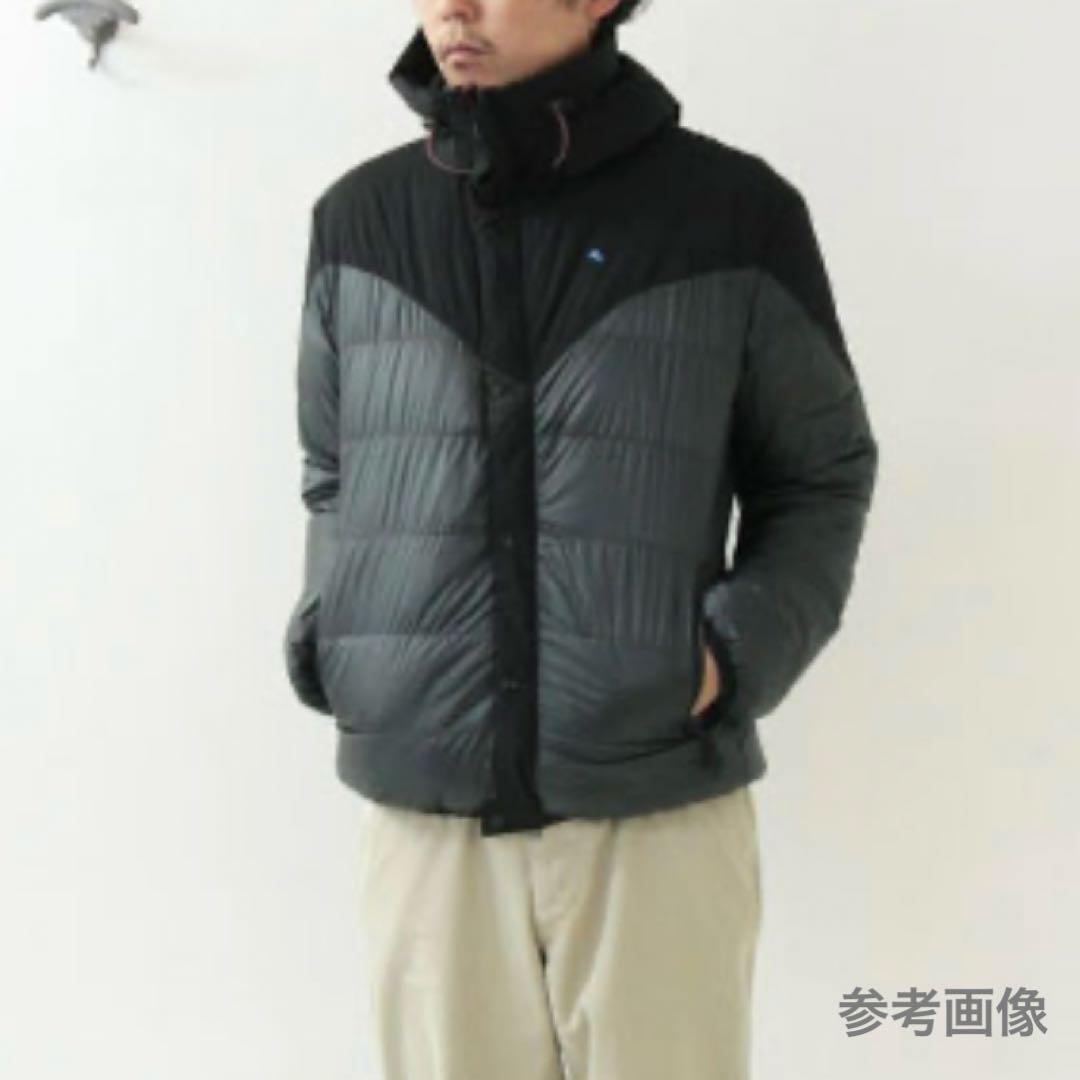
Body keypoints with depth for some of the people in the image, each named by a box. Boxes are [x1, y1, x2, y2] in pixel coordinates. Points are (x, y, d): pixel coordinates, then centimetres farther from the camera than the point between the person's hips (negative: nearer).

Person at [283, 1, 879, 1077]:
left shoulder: (736, 211, -2)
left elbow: (819, 478, 7)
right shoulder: (358, 218, 5)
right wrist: (325, 643, 0)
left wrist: (741, 651, -7)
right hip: (423, 819, 2)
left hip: (660, 815, -2)